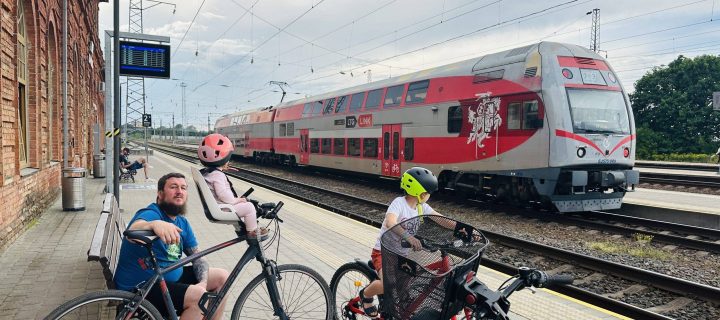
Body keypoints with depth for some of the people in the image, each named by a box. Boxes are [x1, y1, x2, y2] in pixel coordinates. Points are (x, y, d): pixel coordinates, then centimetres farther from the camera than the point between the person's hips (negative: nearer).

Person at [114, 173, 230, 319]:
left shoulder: (183, 223, 8)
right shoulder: (151, 213, -17)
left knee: (222, 276, 3)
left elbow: (197, 255, 6)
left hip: (172, 276, 9)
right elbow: (133, 230, -41)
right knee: (199, 296, -28)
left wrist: (203, 283, -13)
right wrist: (155, 224, -63)